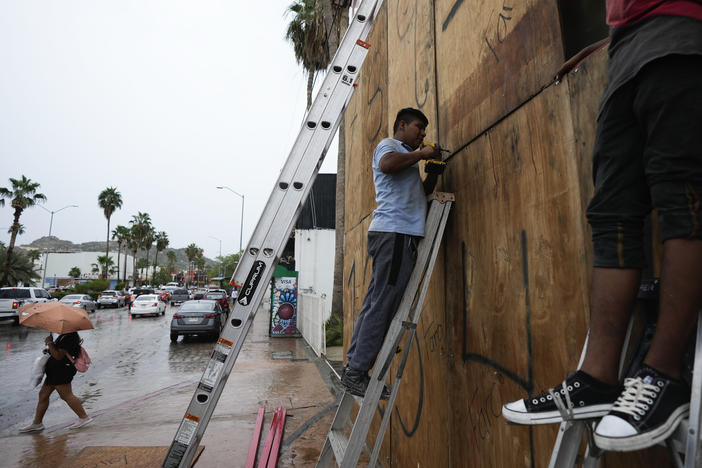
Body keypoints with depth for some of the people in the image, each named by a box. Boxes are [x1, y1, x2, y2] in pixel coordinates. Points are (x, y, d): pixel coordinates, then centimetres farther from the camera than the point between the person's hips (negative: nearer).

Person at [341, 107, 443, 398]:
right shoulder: (388, 145, 4)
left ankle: (353, 368, 11)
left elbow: (420, 193, 36)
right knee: (382, 306, -11)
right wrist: (421, 154, -7)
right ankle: (356, 372, -6)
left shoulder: (406, 156, 33)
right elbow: (387, 164, -21)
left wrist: (434, 170, 21)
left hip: (401, 234, 10)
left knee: (376, 304, 6)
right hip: (394, 231, -10)